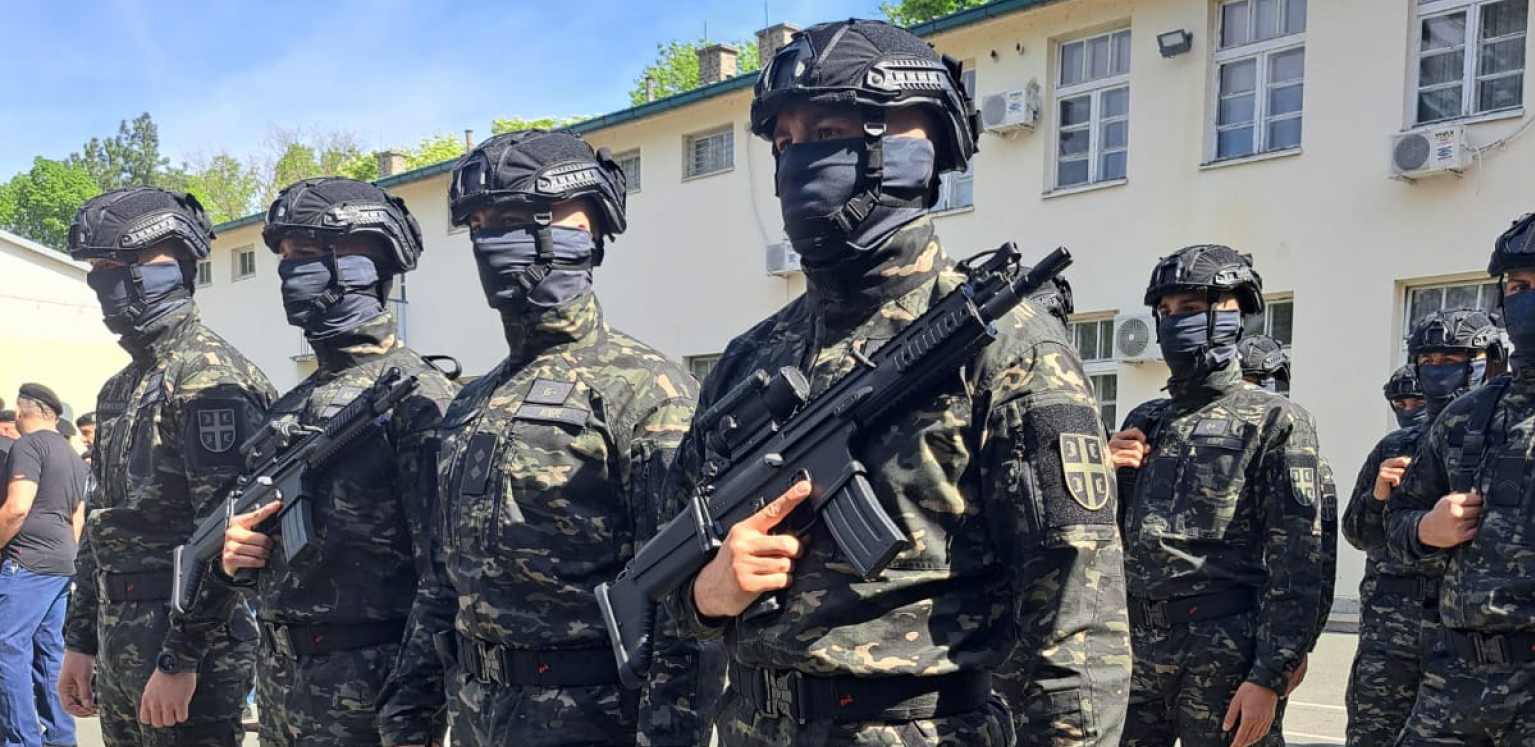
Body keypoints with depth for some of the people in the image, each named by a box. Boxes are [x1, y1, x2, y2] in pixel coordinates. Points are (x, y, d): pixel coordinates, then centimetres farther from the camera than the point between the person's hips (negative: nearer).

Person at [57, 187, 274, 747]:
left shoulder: (207, 377, -15)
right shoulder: (121, 389, 15)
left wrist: (179, 659, -22)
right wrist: (80, 641, 18)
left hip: (189, 645, -9)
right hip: (119, 647, 9)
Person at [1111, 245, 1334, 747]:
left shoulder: (1273, 422, -3)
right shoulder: (1143, 422, 14)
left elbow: (1299, 563, -10)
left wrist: (1270, 677, -16)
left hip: (1224, 660, -5)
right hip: (1135, 651, 5)